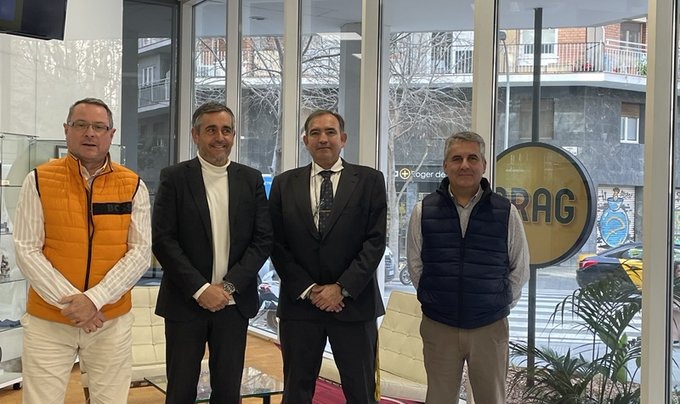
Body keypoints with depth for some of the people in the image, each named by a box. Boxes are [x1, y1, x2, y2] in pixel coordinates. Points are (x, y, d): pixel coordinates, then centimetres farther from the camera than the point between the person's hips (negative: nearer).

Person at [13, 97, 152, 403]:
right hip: (47, 320, -1)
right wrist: (69, 301, -14)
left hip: (112, 320, 1)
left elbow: (141, 252, -3)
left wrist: (94, 299, -14)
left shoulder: (133, 186, 2)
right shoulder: (39, 181, -1)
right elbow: (27, 251, -4)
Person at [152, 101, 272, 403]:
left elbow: (263, 240, 2)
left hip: (234, 303, 2)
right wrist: (200, 289, -14)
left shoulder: (251, 180, 6)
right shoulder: (174, 178, -2)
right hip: (185, 303, -2)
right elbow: (162, 240, -8)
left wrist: (229, 286, -9)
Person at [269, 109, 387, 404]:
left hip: (354, 303, -1)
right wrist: (308, 290, -7)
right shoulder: (284, 184, 7)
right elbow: (277, 245, 3)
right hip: (299, 302, 2)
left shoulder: (369, 180, 2)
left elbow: (375, 240, -4)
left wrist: (342, 288, -11)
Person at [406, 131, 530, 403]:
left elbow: (520, 269, 6)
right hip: (438, 327, 0)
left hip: (490, 328, 0)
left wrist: (499, 306, 6)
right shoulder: (423, 211, -2)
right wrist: (436, 301, 7)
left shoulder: (506, 212, -3)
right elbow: (415, 266, 7)